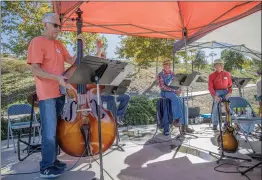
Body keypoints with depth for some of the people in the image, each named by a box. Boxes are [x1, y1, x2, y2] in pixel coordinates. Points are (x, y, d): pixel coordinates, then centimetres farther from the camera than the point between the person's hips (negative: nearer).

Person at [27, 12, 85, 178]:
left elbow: (72, 61, 12)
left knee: (57, 130, 15)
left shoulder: (58, 44, 16)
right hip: (47, 95, -8)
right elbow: (35, 70, -14)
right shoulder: (37, 42, -7)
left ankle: (53, 160, 29)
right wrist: (57, 77, -26)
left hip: (60, 93, 8)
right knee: (49, 132, -3)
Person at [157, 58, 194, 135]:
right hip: (165, 93, -5)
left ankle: (184, 126, -14)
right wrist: (174, 90, -21)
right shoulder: (160, 75, -3)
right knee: (176, 99, -38)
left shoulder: (173, 74, 16)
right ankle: (176, 118, -32)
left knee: (184, 106, -17)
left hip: (175, 93, 6)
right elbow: (162, 87, -14)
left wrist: (179, 90, -9)